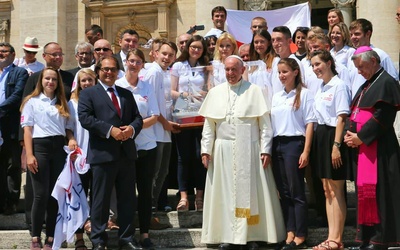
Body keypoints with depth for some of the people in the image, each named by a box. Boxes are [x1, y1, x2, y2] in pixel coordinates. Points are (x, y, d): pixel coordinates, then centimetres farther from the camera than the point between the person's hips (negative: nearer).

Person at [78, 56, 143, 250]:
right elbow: (85, 118, -11)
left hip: (126, 153, 5)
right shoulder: (88, 94, 3)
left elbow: (137, 117, 14)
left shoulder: (126, 94, 20)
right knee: (101, 199, 0)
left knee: (127, 198, 8)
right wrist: (110, 130, -19)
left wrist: (132, 128, -10)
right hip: (103, 153, -5)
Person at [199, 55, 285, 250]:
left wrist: (265, 149, -7)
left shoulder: (254, 91, 0)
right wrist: (206, 150, 4)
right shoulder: (215, 93, 9)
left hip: (249, 150, -3)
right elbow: (209, 125, 10)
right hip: (223, 150, 3)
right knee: (224, 192, 3)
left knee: (249, 191, 0)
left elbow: (265, 123, -2)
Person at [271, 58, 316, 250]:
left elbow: (310, 123, -7)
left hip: (294, 143, -6)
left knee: (296, 191, -4)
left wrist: (306, 151, -13)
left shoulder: (304, 94, -3)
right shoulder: (276, 97, 16)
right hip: (277, 144, 6)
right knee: (284, 191, 6)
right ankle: (290, 234, 10)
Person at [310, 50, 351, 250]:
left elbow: (341, 118, -16)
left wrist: (336, 145, -21)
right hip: (320, 137, 9)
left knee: (336, 192, -5)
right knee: (327, 191, 9)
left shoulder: (339, 86, -11)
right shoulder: (320, 88, 15)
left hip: (333, 137, -9)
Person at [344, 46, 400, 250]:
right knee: (364, 189, 9)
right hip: (362, 146, 10)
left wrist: (360, 137, -15)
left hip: (378, 147, -10)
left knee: (377, 191, -9)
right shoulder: (367, 86, 20)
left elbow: (382, 117, -18)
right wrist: (350, 134, 3)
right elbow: (356, 113, 21)